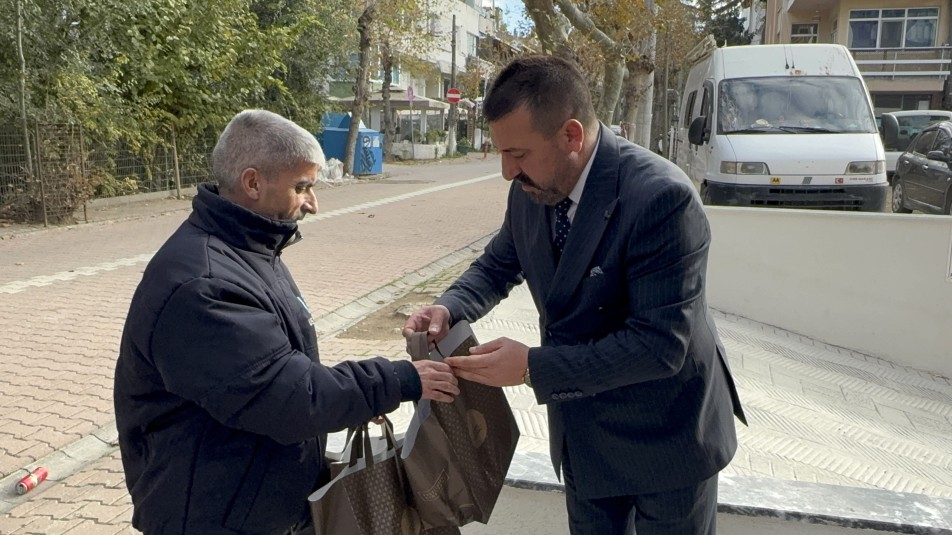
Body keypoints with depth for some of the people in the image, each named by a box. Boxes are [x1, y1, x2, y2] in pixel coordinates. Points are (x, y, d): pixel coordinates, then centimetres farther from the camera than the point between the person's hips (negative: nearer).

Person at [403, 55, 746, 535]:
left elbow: (659, 344, -30)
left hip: (664, 438, -5)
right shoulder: (531, 190, -8)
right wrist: (449, 308, -12)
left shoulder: (661, 198, -29)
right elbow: (498, 264, 9)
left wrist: (533, 367, -31)